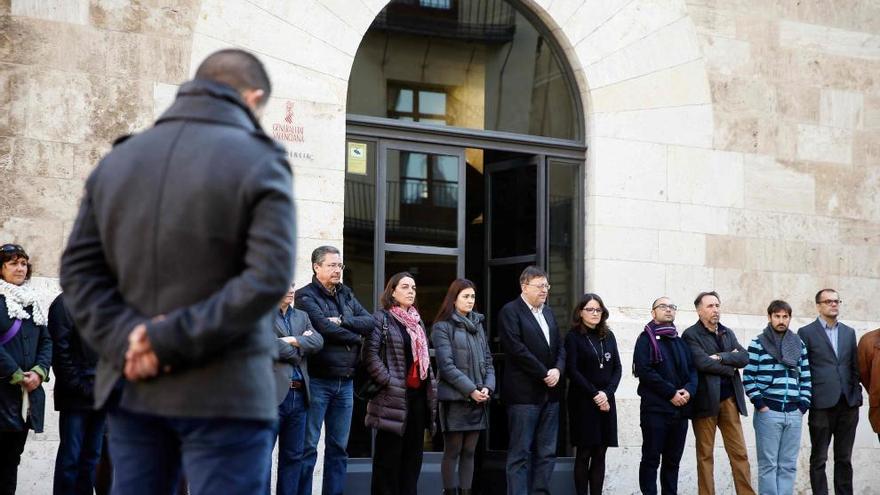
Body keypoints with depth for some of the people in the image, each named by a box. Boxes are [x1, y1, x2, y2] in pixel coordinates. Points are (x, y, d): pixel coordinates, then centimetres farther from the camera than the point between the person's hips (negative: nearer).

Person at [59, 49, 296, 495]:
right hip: (224, 393, -5)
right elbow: (269, 277, -18)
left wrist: (126, 339, -8)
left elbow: (78, 269, 5)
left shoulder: (116, 161, 12)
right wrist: (172, 338, -16)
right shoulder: (260, 162, -5)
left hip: (133, 388, 6)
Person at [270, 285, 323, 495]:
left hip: (299, 394, 7)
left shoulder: (302, 316, 19)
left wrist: (293, 341, -9)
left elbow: (318, 342, 5)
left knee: (293, 455, 9)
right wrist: (300, 350, 0)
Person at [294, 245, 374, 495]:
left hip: (345, 382, 6)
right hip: (317, 381, -6)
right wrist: (355, 337, -3)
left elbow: (370, 322, 4)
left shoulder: (346, 295, 16)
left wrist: (343, 321, -11)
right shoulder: (306, 296, -4)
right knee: (308, 446, -3)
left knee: (338, 447, 10)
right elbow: (324, 328, -18)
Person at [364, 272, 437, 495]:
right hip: (394, 397, -7)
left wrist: (432, 388, 12)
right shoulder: (382, 318, -3)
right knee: (389, 456, -3)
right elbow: (371, 353, -13)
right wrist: (389, 381, -17)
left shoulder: (417, 321, 19)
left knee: (413, 455, 9)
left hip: (418, 395, 7)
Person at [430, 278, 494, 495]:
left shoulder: (478, 324, 15)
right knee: (453, 451, -1)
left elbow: (487, 359, 13)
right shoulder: (442, 327, -4)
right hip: (455, 398, -5)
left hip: (478, 399, 6)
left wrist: (487, 387, -3)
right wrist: (470, 390, -16)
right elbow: (446, 365, -12)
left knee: (469, 452, 7)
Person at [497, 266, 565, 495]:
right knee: (520, 453, -5)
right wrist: (544, 374, -14)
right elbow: (517, 349, -15)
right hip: (524, 393, -7)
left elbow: (560, 347, 16)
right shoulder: (510, 311, -6)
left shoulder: (548, 312, 18)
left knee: (547, 452, 7)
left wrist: (558, 369, -4)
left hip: (549, 392, 7)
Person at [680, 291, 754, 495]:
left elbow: (744, 358, 1)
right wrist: (730, 366, -6)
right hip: (706, 400, -5)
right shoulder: (691, 335, -5)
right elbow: (703, 362, -18)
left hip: (729, 399, 5)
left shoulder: (728, 333, 15)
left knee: (740, 453, 4)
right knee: (705, 455, 2)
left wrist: (721, 357, -13)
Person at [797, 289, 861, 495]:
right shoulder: (806, 332, 1)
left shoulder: (849, 332, 14)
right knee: (819, 459, 2)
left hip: (848, 404, 4)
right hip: (822, 405, -4)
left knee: (844, 459, 8)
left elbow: (855, 367, 14)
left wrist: (857, 396, 5)